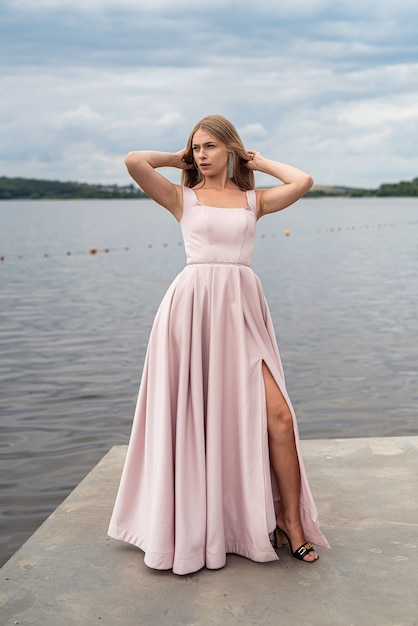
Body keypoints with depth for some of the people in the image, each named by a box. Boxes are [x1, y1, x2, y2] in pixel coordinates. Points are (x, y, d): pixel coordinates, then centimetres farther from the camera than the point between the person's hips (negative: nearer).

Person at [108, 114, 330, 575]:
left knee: (277, 416, -7)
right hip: (193, 305, -2)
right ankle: (192, 525, 18)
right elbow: (134, 161, -5)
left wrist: (260, 162, 14)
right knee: (197, 415, 2)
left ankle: (291, 522, 8)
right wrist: (178, 159, 10)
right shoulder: (183, 197, 8)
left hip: (241, 307, 2)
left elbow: (303, 182, 0)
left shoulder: (254, 200, 14)